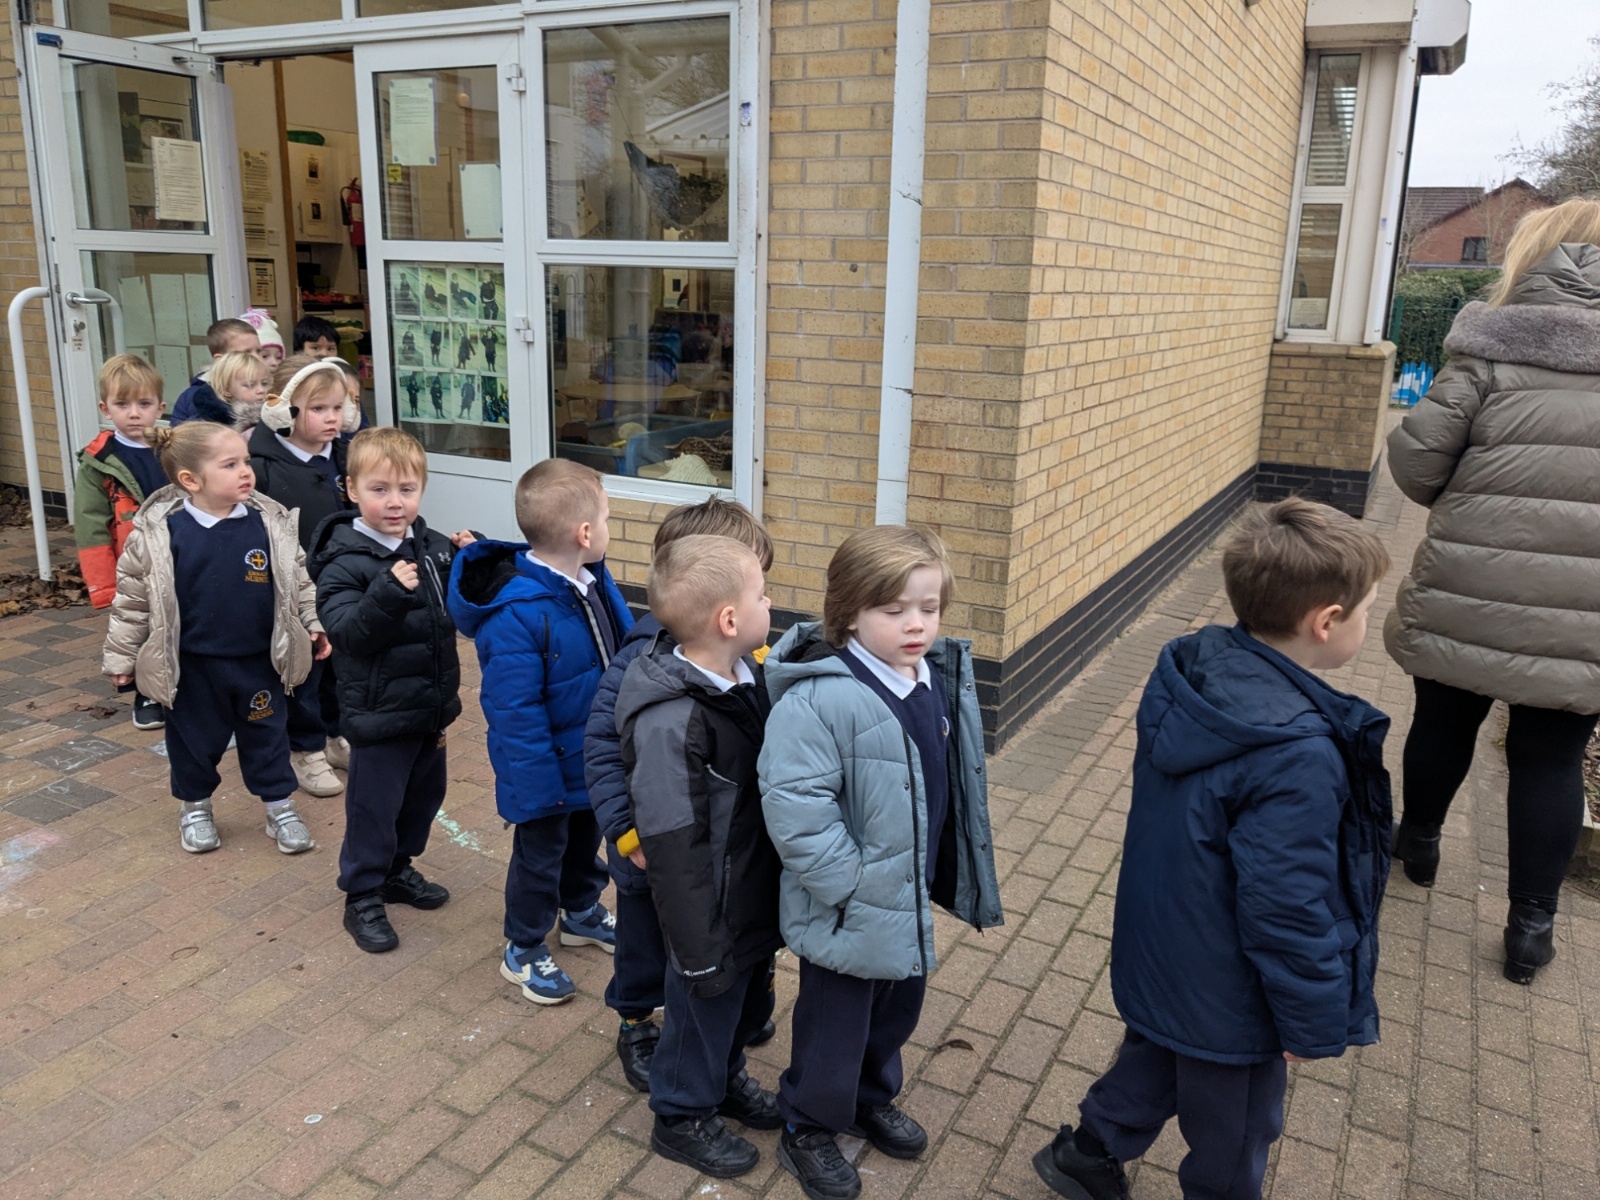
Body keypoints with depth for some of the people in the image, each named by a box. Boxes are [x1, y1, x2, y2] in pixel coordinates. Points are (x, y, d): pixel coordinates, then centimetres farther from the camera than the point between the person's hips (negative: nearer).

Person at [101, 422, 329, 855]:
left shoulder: (270, 522, -8)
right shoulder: (160, 532, -14)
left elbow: (297, 580, 6)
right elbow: (133, 596, -5)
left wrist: (313, 625, 6)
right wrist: (121, 656, 1)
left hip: (259, 660, 1)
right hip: (192, 665, -1)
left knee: (266, 735, 13)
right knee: (194, 738, 15)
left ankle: (280, 807, 30)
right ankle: (194, 807, 38)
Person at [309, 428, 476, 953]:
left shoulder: (433, 547, 2)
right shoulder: (344, 561, -17)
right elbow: (346, 633, -26)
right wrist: (390, 592, -40)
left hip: (432, 704, 7)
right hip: (379, 711, -7)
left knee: (424, 794, 21)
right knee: (374, 806, 5)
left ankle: (397, 870, 42)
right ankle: (362, 898, 23)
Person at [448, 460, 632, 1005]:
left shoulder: (593, 579, -8)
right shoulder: (517, 616, -33)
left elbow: (624, 650, 7)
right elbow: (516, 712, -28)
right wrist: (538, 782, -23)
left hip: (595, 754, 8)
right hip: (550, 767, -8)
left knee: (586, 837, 28)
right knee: (541, 852, 12)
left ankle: (581, 911, 52)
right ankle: (523, 951, 34)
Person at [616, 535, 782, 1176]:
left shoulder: (748, 676, -5)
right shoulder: (671, 721, -32)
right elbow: (672, 850, -26)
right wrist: (700, 949, -19)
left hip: (756, 901, 8)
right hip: (716, 917, -8)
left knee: (747, 1004, 28)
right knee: (704, 1010, 16)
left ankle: (725, 1077, 55)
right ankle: (683, 1117, 42)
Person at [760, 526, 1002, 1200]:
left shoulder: (940, 681, -2)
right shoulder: (820, 699, -29)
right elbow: (794, 808, -30)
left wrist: (958, 878, 14)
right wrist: (851, 883, -24)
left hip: (910, 900, 8)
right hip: (848, 911, -7)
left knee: (897, 1011, 27)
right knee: (833, 1024, 14)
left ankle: (871, 1100, 53)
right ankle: (806, 1130, 39)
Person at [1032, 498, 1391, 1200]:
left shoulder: (1189, 675, -10)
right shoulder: (1297, 755, -36)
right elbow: (1287, 907, -28)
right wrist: (1315, 1022, -12)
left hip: (1156, 957, 8)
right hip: (1228, 998, -8)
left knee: (1152, 1064, 31)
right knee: (1233, 1139, 19)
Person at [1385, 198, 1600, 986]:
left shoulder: (1496, 347, -6)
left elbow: (1415, 461, -10)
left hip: (1470, 592, -1)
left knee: (1445, 721, 20)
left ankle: (1418, 846, 43)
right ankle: (1531, 926, 23)